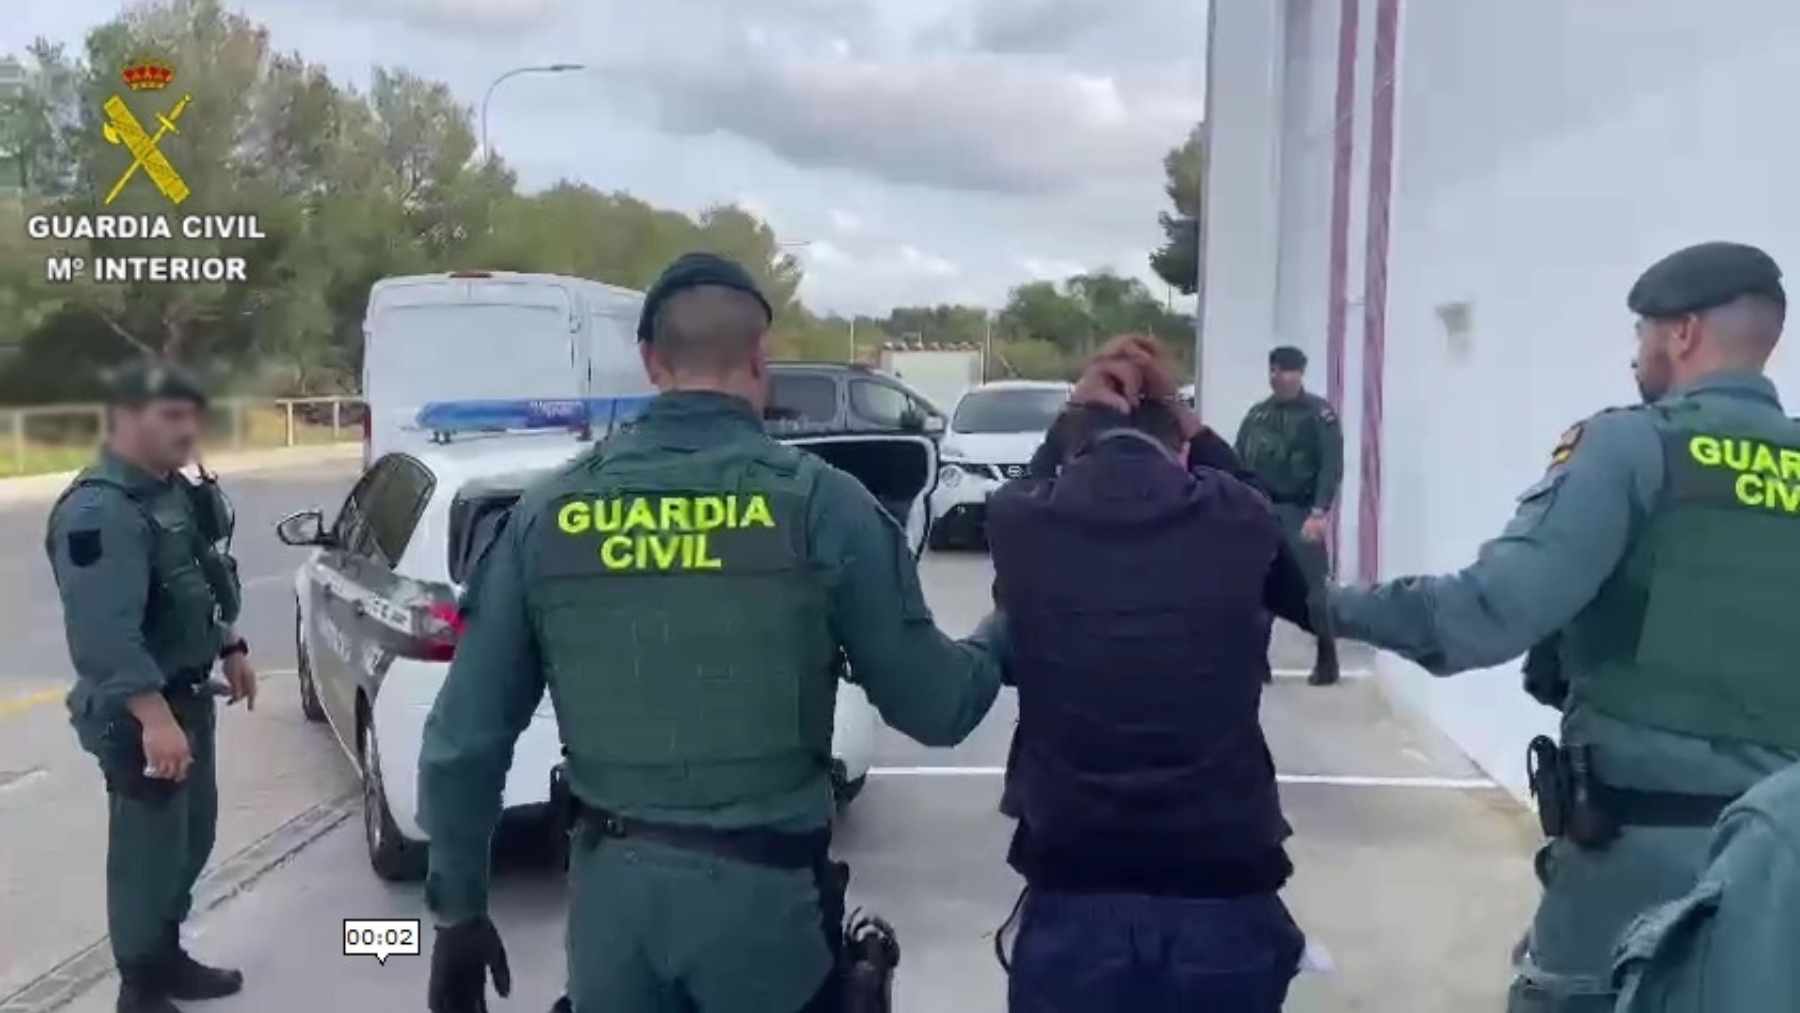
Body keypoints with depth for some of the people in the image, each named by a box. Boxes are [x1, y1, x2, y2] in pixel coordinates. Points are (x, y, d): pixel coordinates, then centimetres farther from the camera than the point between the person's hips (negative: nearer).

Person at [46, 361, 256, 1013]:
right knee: (149, 849, -1)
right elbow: (105, 633, -30)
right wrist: (154, 718, -34)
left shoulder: (173, 491, 10)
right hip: (137, 709, -10)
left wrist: (229, 650, 22)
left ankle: (168, 959, 36)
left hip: (187, 693, 10)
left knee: (192, 837, 20)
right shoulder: (98, 511, -22)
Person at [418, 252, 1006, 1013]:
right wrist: (1002, 641, 16)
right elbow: (936, 709, -5)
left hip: (610, 888, 2)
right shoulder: (820, 503, -11)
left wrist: (459, 909, 13)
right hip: (764, 888, -2)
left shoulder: (548, 511, -3)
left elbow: (462, 742, 0)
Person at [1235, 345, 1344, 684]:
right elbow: (1239, 464, 12)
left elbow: (1331, 466, -10)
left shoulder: (1319, 412, -2)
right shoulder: (1257, 414, 12)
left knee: (1311, 590, -1)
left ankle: (1326, 662, 11)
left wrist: (1319, 513, -20)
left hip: (1299, 513, -4)